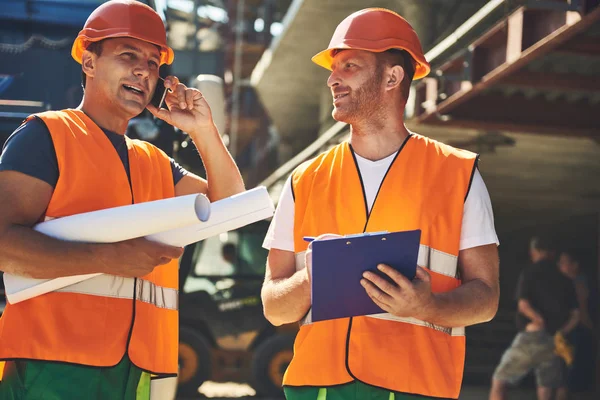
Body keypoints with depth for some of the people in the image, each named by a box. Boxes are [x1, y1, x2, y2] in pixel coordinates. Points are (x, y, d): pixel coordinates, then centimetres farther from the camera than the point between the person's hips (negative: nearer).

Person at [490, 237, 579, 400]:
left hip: (531, 338, -5)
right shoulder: (564, 280, 12)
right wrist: (559, 332, 0)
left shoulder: (529, 274, -2)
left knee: (499, 383, 7)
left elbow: (523, 305, -14)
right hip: (553, 343, 5)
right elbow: (575, 315, 6)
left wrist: (542, 322, -2)